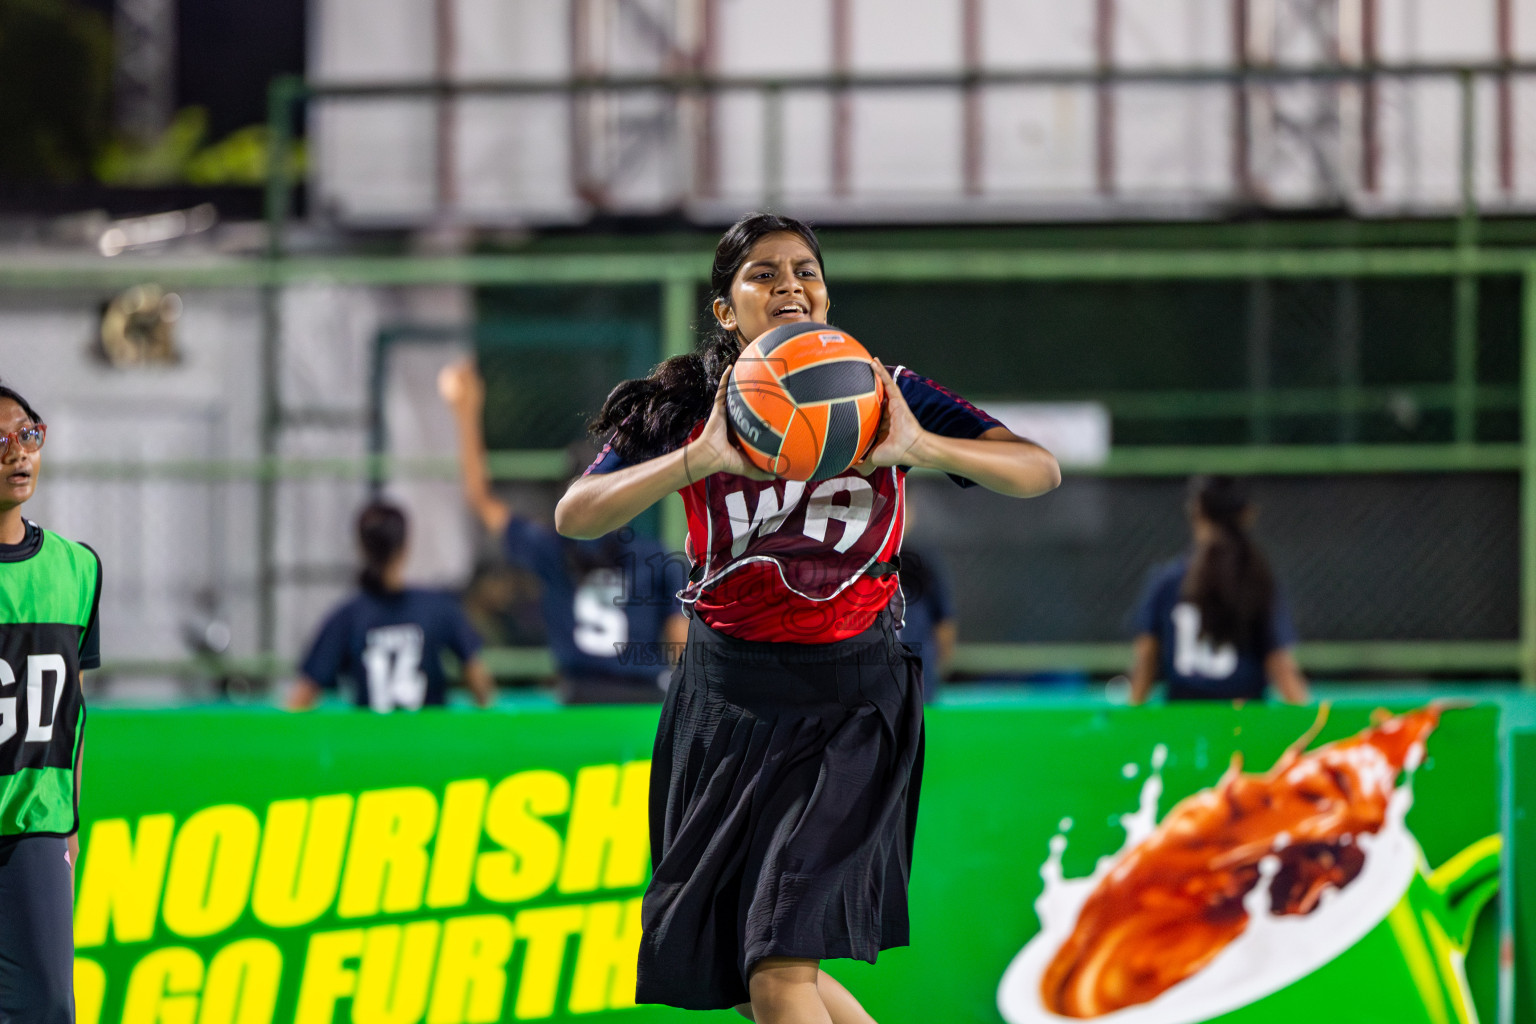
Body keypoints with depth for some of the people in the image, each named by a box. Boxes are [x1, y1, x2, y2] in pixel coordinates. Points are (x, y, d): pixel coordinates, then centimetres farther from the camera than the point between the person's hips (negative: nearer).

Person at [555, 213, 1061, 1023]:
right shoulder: (692, 407, -2)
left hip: (849, 709, -3)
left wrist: (918, 446, -27)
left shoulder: (879, 395, -3)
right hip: (724, 701, 3)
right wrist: (699, 461, -28)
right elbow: (575, 515, -14)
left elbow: (1039, 471, -9)